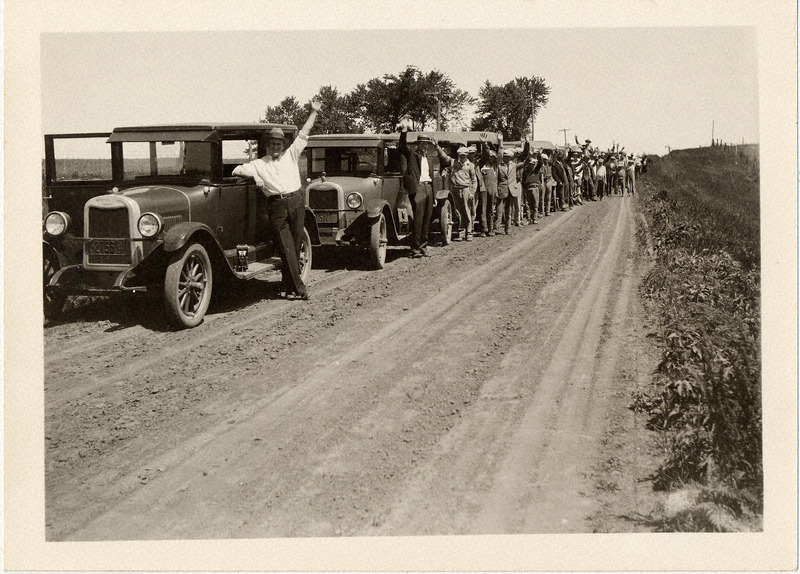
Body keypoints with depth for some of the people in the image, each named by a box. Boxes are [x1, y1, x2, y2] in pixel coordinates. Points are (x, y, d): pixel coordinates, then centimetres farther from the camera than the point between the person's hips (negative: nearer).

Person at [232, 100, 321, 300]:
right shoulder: (259, 164, 13)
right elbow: (237, 170, 6)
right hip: (277, 206, -2)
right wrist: (254, 177, -12)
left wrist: (314, 112, 14)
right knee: (286, 247, -8)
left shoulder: (291, 154, 17)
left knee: (296, 245, 2)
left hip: (296, 202, 2)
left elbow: (304, 134, 16)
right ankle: (299, 286, -10)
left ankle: (287, 284, 11)